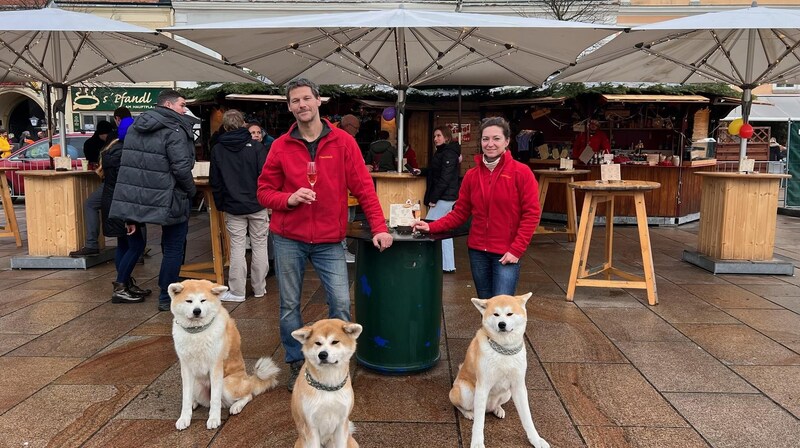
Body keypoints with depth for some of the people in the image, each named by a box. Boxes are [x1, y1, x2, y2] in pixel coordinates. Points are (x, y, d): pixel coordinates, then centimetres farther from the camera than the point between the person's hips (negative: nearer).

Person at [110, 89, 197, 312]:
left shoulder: (136, 127, 11)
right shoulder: (174, 131, -14)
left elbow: (129, 163, 14)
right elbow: (182, 168, -22)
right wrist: (192, 191, -6)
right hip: (169, 199, -8)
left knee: (169, 244, 23)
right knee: (174, 248, 4)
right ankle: (166, 299, 11)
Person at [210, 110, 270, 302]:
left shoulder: (217, 149, 1)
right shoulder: (256, 146, -7)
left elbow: (215, 182, 5)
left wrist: (220, 205, 14)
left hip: (233, 207, 1)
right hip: (257, 205, -1)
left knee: (237, 247, 5)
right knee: (259, 246, 8)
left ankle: (237, 291, 8)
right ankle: (259, 288, 16)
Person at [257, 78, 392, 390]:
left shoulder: (343, 142, -1)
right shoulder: (281, 146, 2)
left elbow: (363, 187, -3)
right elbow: (264, 191, 6)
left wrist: (379, 227, -10)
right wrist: (288, 198, -15)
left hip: (329, 240, -1)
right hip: (288, 239, 1)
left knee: (341, 303, -4)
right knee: (289, 305, 9)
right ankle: (297, 364, 27)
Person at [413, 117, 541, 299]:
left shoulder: (521, 172, -7)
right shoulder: (472, 175, 5)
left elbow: (531, 214, -9)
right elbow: (460, 213, 7)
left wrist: (516, 250, -14)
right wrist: (432, 227, -5)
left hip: (506, 254, -4)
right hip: (478, 252, 4)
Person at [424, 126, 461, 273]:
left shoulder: (449, 153, -14)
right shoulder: (442, 152, 17)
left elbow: (444, 179, -20)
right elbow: (434, 172, 22)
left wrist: (433, 199, -20)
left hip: (443, 198, -10)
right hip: (446, 198, 10)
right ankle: (448, 265, 16)